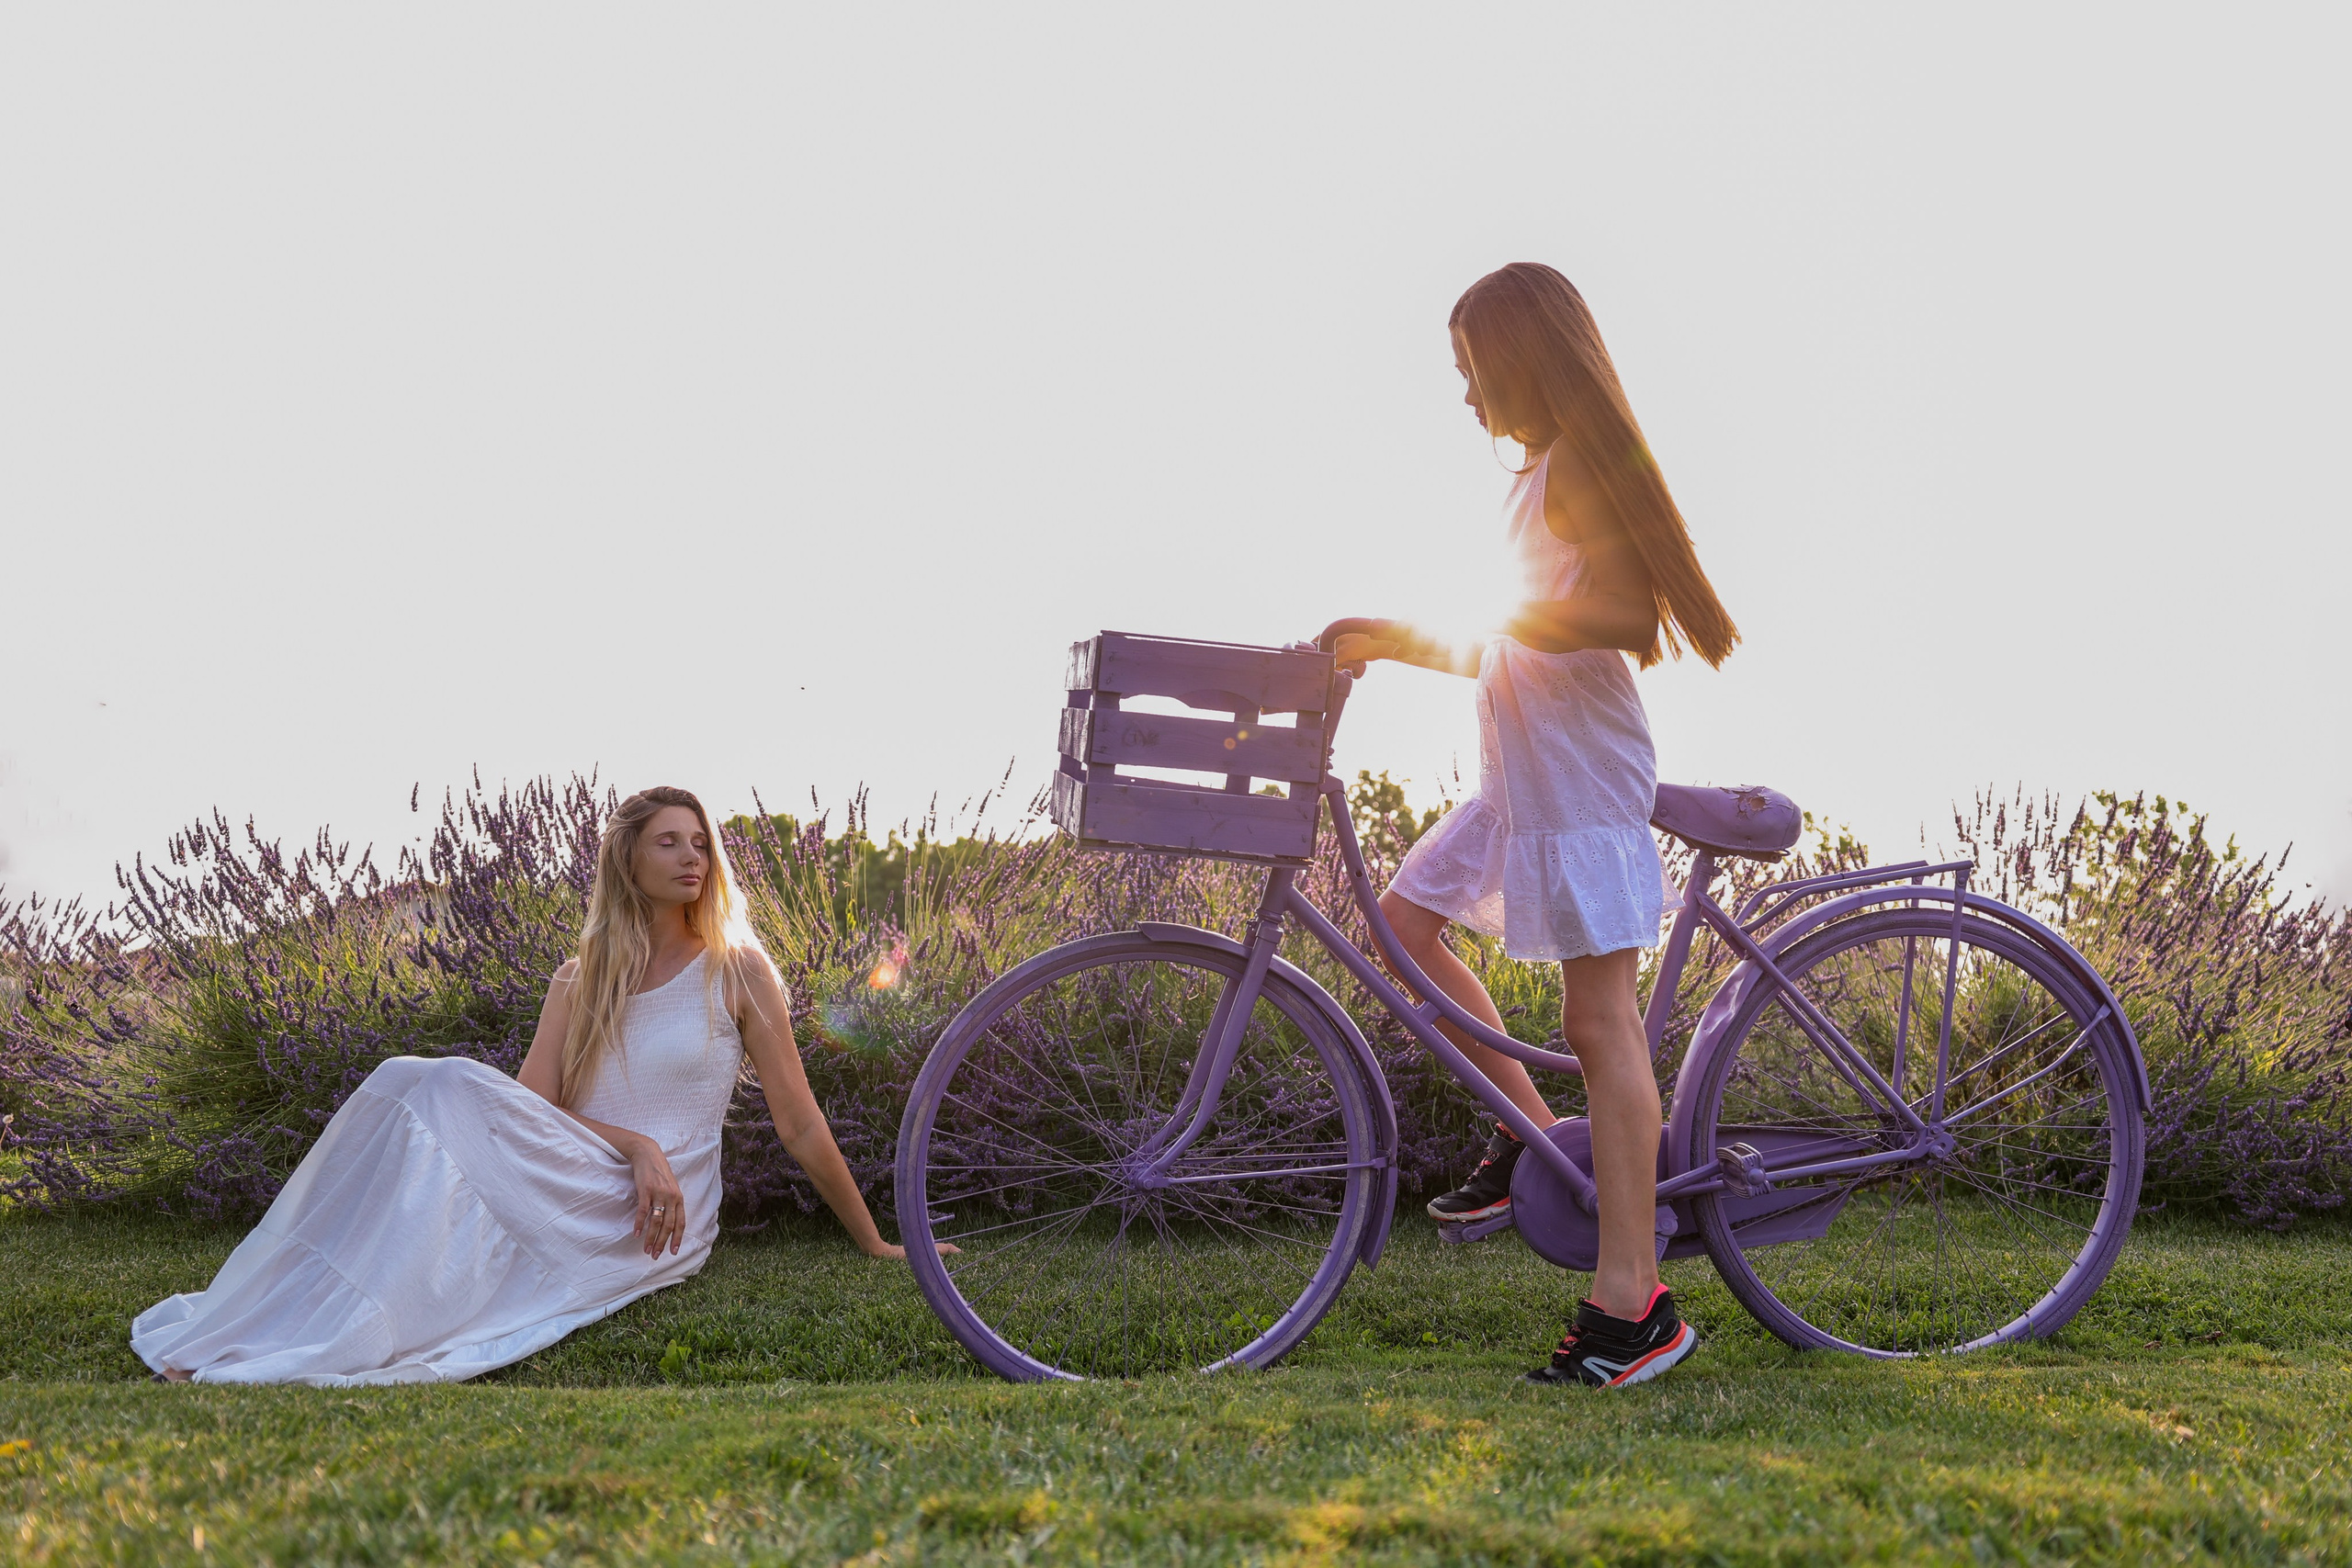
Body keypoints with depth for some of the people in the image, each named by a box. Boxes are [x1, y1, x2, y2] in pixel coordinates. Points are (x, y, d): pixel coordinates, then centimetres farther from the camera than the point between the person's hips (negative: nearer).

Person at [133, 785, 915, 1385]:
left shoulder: (737, 971, 6)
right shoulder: (581, 979, 16)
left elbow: (801, 1125, 9)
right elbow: (531, 1105, 2)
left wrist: (874, 1243, 10)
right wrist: (635, 1143, -16)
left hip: (656, 1223, -4)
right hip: (571, 1190, 4)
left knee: (448, 1092, -27)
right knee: (417, 1084, -25)